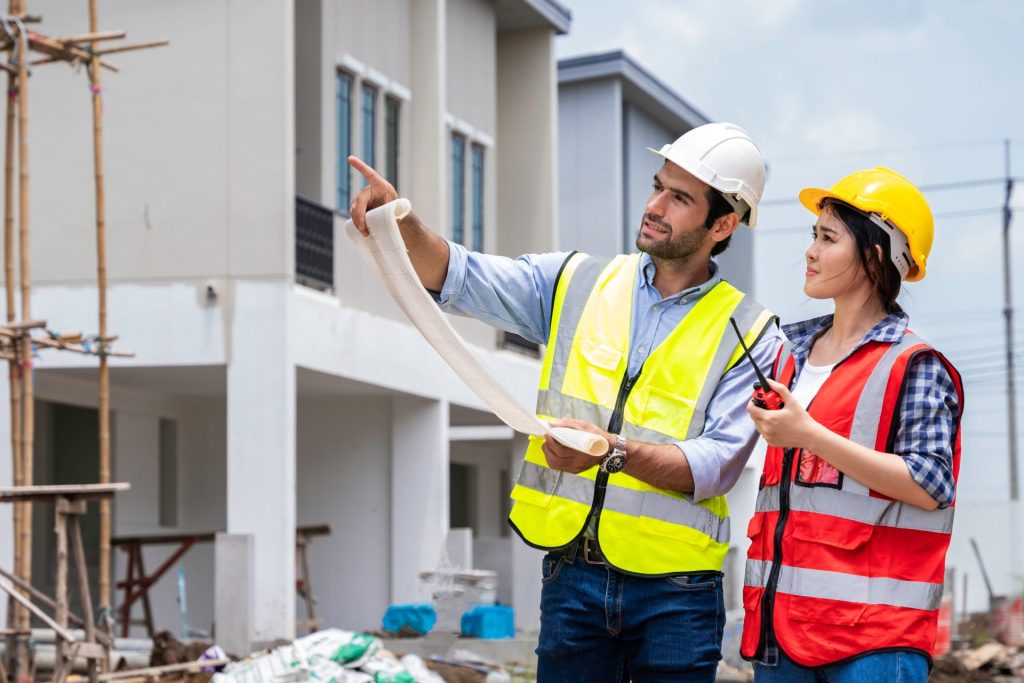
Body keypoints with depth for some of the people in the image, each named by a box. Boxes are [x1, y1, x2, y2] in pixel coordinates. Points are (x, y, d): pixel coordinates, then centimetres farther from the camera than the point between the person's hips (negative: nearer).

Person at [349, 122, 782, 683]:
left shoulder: (749, 335, 0)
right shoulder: (575, 284, 9)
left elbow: (715, 465, -10)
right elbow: (456, 277, 2)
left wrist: (615, 451, -25)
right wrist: (400, 222, -18)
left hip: (675, 594, -2)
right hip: (573, 577, 2)